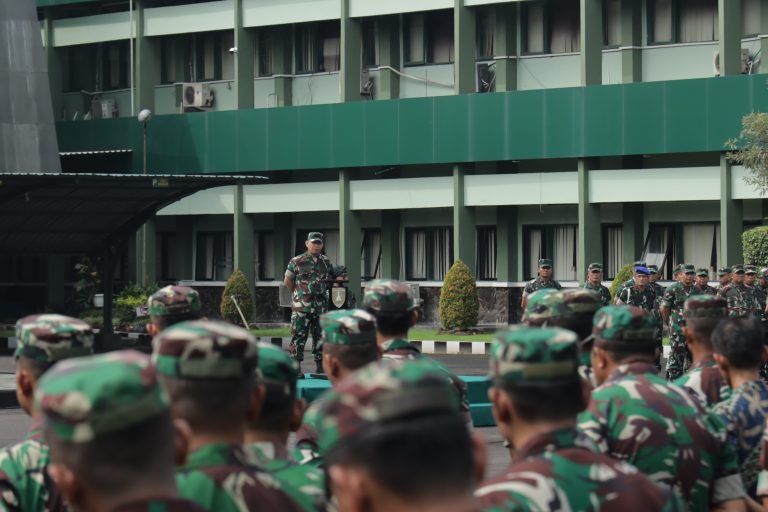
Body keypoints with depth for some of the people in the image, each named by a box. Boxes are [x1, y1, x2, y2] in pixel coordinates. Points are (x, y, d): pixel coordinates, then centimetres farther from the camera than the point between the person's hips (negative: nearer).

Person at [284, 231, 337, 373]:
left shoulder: (326, 262, 11)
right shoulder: (297, 262, -2)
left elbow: (331, 279, 23)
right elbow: (287, 281, 5)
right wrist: (299, 293, 7)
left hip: (321, 306, 5)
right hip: (301, 307, -4)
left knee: (320, 336, 9)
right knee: (299, 336, -7)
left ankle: (320, 365, 16)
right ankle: (296, 365, -4)